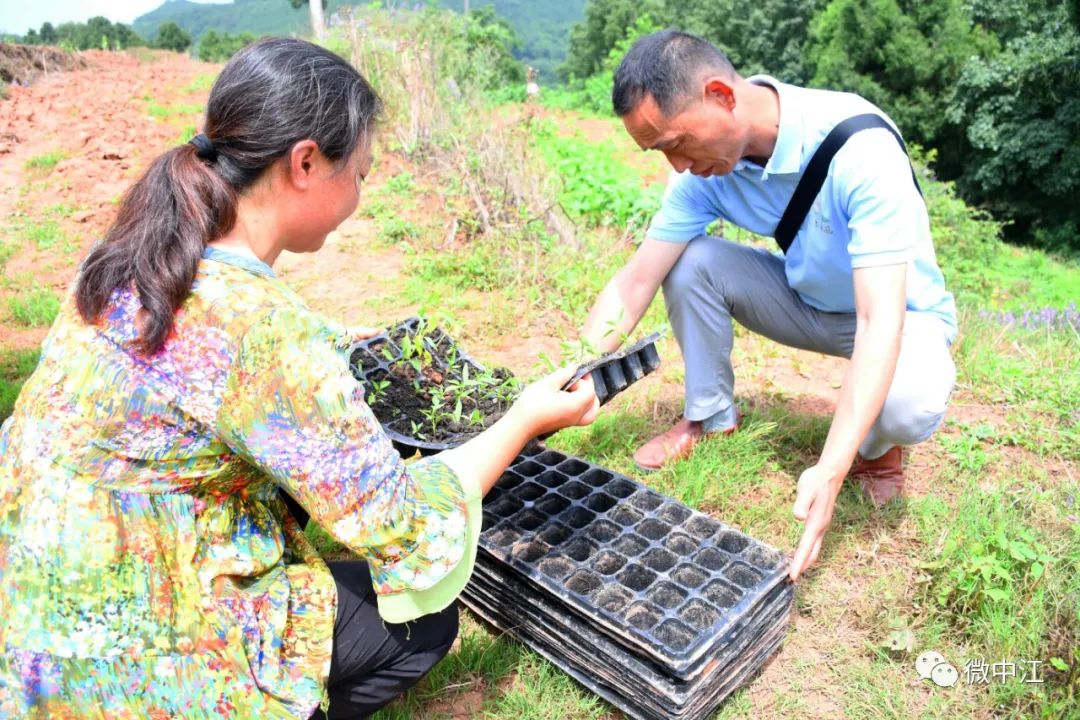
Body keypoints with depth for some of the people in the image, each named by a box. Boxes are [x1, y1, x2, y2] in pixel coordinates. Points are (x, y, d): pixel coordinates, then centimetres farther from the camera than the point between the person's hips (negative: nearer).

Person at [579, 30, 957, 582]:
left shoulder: (860, 147, -35)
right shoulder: (706, 164, -18)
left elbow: (879, 319, -39)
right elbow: (634, 284, -17)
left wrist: (830, 469, -48)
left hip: (896, 310, -4)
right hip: (806, 299, 5)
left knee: (908, 406, -37)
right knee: (689, 262, -17)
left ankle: (876, 448, 2)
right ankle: (709, 416, 3)